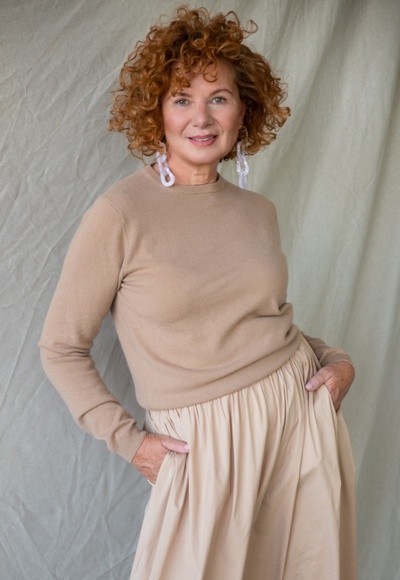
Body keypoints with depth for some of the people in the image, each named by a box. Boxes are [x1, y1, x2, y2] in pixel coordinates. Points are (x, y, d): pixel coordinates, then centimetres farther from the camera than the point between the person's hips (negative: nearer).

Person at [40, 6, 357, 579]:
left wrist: (336, 359, 2)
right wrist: (127, 439, -10)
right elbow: (62, 348, -6)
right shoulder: (120, 214, -12)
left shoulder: (258, 211, 3)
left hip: (302, 413, 5)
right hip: (207, 444, -4)